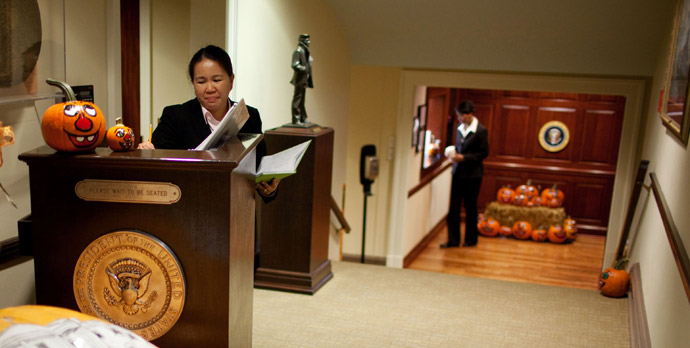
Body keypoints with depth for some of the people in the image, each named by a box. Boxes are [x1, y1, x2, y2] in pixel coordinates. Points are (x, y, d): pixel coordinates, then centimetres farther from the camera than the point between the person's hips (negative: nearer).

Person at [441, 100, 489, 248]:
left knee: (470, 208, 6)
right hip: (458, 172, 6)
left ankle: (471, 239, 21)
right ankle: (453, 240, 9)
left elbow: (484, 153, -10)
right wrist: (453, 152, -1)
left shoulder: (480, 130, -10)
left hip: (472, 174, -6)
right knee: (453, 207, 2)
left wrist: (463, 157, -17)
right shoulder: (460, 129, 9)